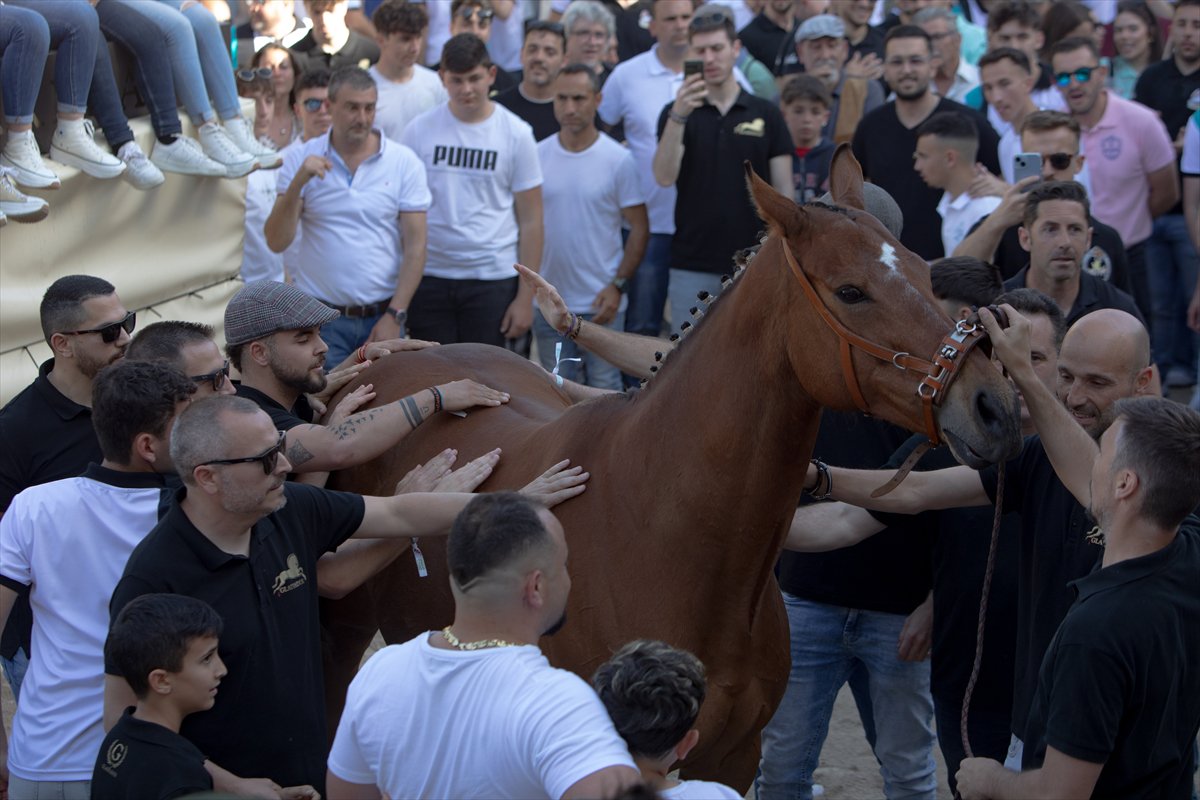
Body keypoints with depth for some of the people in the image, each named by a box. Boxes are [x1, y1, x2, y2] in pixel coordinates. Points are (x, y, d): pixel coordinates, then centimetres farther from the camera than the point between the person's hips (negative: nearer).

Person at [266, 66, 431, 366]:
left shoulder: (405, 163, 1)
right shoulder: (303, 159, 2)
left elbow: (415, 247, 0)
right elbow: (276, 242, -4)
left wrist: (394, 316, -8)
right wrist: (297, 183, -17)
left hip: (381, 316, 0)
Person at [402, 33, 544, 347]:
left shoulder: (516, 133, 0)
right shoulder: (419, 130, 2)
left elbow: (530, 220, 1)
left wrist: (526, 296, -4)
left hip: (493, 278, -1)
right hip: (430, 274, 1)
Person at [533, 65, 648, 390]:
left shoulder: (617, 160, -4)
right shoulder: (537, 156, 3)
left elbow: (639, 228, -2)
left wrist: (618, 285, -11)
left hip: (601, 302, -3)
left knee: (604, 388, 0)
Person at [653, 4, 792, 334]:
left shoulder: (766, 115, 4)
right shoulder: (677, 114, 2)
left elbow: (783, 193, 3)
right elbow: (664, 177, -14)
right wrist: (679, 115, -27)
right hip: (692, 267, 0)